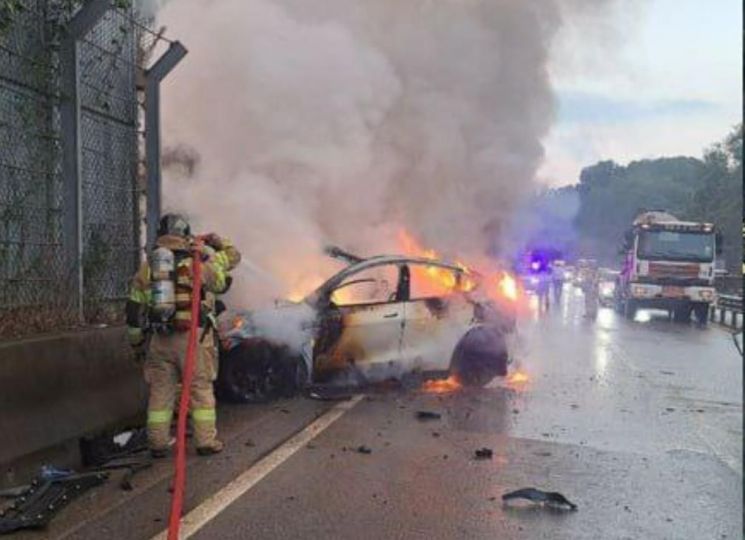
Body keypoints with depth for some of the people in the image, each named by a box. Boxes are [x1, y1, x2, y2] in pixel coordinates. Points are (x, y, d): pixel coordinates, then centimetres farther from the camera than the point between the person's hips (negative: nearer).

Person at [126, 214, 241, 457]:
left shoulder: (146, 267, 10)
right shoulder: (199, 259, -1)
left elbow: (134, 310, 10)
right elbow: (232, 256, 12)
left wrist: (137, 343, 17)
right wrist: (216, 241, 29)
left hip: (158, 337, 3)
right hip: (193, 335, -3)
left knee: (160, 391, 11)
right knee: (201, 388, 6)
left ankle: (158, 443, 17)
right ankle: (206, 441, 10)